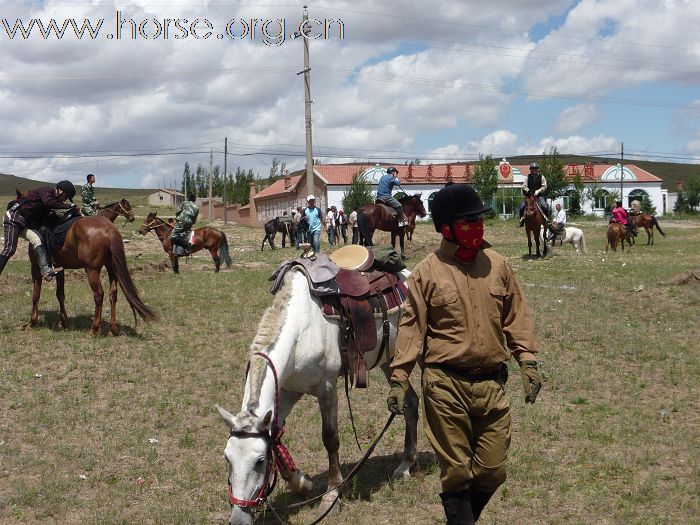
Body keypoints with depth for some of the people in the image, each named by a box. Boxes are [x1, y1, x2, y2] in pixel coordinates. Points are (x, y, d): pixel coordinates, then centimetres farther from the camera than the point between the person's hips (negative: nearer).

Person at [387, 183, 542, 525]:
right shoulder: (427, 272, -4)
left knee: (493, 471, 10)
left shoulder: (497, 265, 6)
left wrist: (528, 361, 2)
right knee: (456, 471, 4)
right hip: (447, 385, -3)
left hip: (492, 383, 4)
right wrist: (398, 379, -7)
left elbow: (516, 316, 11)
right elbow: (411, 327, -3)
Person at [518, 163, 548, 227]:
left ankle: (546, 219, -3)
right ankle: (522, 219, 0)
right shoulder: (528, 177, 8)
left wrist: (538, 191, -15)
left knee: (545, 207, -23)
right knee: (522, 206, -17)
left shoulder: (541, 177, 5)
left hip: (539, 195, -1)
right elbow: (524, 186, 5)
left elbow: (544, 186, -1)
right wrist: (528, 190, -16)